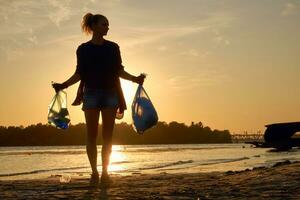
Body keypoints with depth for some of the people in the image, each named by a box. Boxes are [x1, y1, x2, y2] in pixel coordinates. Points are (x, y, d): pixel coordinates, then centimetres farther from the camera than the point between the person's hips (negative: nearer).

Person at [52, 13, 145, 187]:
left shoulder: (113, 47, 9)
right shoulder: (84, 49, 5)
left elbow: (119, 71, 9)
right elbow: (79, 73, 6)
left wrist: (135, 79, -5)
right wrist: (63, 85, -6)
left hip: (110, 93, 1)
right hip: (91, 93, -1)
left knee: (108, 135, -1)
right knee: (92, 135, -3)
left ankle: (105, 173, 4)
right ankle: (94, 172, 3)